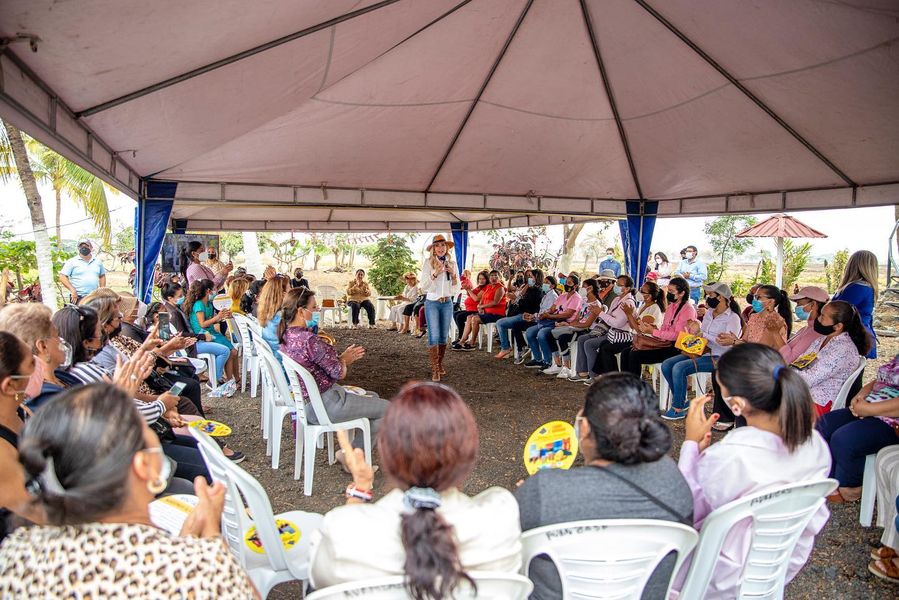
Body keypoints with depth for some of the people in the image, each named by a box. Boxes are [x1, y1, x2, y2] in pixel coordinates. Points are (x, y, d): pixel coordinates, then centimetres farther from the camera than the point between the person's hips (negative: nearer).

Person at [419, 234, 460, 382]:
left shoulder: (452, 263, 5)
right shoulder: (428, 262, -5)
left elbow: (456, 288, 6)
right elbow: (424, 286, -9)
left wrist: (453, 275, -11)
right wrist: (435, 273, -22)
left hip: (447, 303, 4)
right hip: (432, 303, -3)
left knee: (444, 336, 11)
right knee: (434, 336, -9)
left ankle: (440, 364, 25)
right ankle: (434, 369, -5)